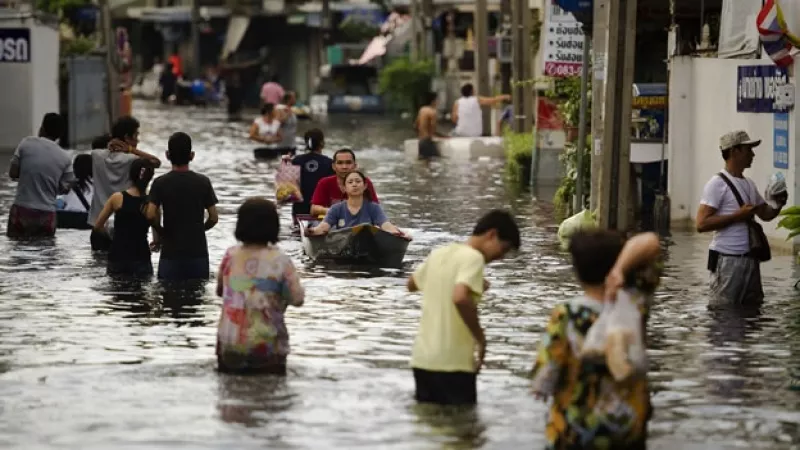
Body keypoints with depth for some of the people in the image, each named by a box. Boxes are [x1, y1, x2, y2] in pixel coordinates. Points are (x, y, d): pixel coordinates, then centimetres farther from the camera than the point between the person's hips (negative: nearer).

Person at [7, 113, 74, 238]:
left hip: (21, 209, -1)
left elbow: (12, 173, -1)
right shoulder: (65, 158, -1)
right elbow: (64, 188, 2)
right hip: (47, 214, 1)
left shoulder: (27, 143, -3)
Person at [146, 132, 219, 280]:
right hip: (198, 251, 1)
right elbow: (213, 218, -1)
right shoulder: (203, 182, -1)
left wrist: (161, 231, 5)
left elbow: (151, 215, -14)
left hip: (171, 253, -1)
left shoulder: (160, 183, -5)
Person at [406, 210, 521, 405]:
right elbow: (460, 298, -30)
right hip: (452, 363, -8)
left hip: (422, 359, 8)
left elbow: (412, 284, 29)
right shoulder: (473, 257, -12)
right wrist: (480, 338, -17)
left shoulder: (439, 253, 11)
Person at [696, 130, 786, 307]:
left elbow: (765, 214, 26)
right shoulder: (717, 184, -10)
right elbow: (702, 224, -17)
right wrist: (738, 215, -19)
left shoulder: (749, 184, 15)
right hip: (728, 260, -8)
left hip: (750, 259, 8)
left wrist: (778, 205, 3)